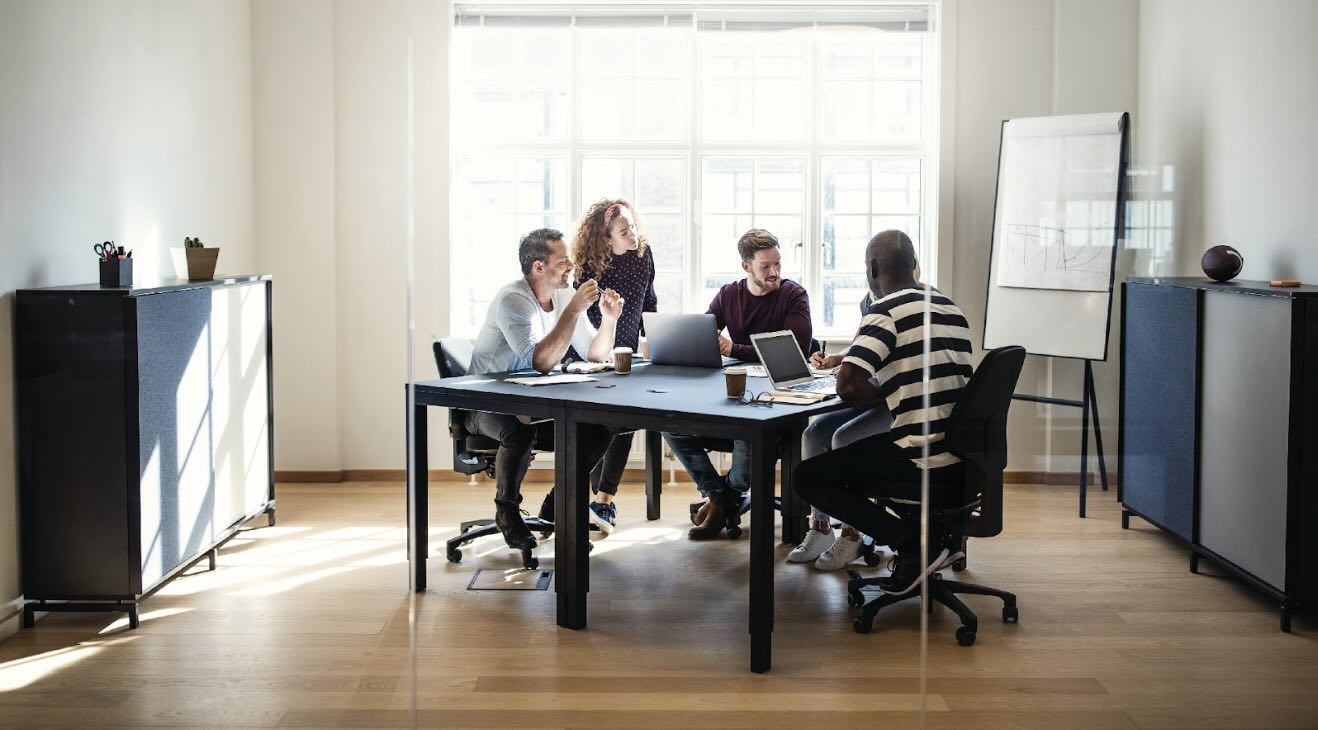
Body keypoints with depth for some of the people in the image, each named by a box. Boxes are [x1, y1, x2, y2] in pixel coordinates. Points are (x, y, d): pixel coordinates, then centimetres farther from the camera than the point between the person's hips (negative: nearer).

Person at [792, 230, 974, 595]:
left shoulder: (887, 310, -12)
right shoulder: (950, 308, 13)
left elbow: (848, 386, -21)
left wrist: (877, 392, 1)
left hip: (926, 463, -8)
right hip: (963, 458, 9)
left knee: (806, 477, 6)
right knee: (850, 455, 29)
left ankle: (916, 543, -2)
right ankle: (931, 535, 15)